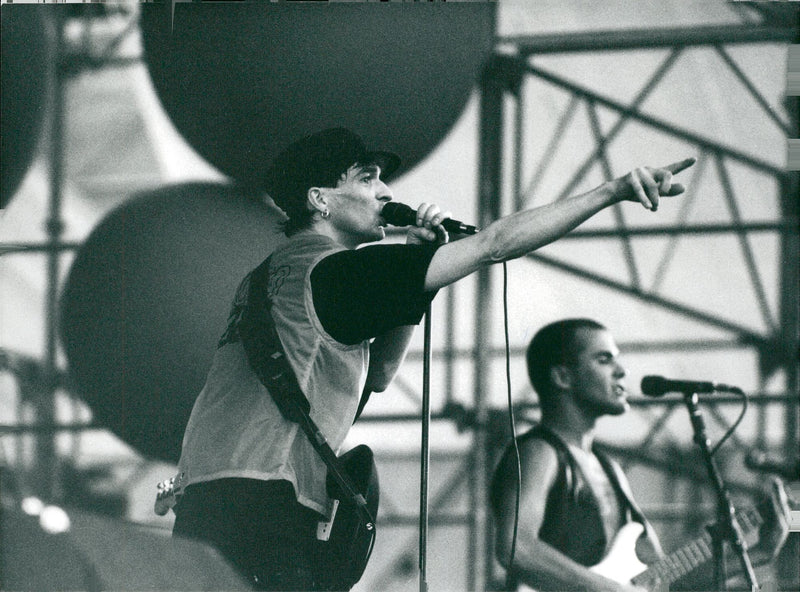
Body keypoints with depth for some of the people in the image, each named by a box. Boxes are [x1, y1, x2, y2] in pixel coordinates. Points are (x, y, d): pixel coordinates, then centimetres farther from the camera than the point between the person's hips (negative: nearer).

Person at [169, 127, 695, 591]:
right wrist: (614, 190, -8)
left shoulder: (273, 275, 25)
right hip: (261, 513, -10)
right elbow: (492, 245, -9)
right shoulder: (332, 268, -5)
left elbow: (379, 372, 32)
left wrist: (416, 258, 22)